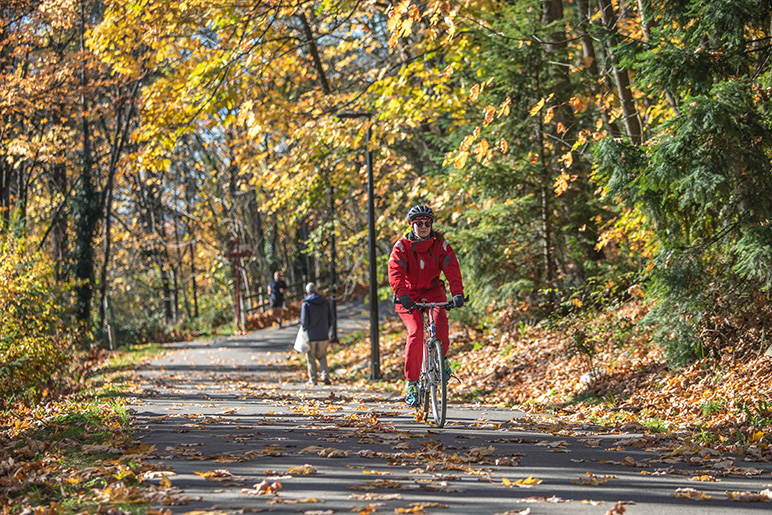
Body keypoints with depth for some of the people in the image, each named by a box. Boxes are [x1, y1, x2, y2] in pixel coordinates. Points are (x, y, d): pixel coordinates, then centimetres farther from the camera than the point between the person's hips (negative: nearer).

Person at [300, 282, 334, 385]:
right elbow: (330, 318, 6)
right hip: (323, 335, 3)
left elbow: (304, 320, -12)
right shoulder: (325, 302, 2)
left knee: (311, 357, 7)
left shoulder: (306, 303, -10)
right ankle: (325, 376, -1)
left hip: (311, 335, -3)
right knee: (322, 356, 14)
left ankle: (313, 379, 7)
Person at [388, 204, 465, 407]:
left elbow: (452, 268, -20)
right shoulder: (402, 246, -11)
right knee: (416, 333, -22)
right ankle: (411, 382, -13)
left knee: (440, 320, -31)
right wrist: (402, 295, -43)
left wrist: (457, 293, -37)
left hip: (432, 291, 1)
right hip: (409, 295, -1)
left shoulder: (440, 244, -7)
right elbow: (395, 272, -25)